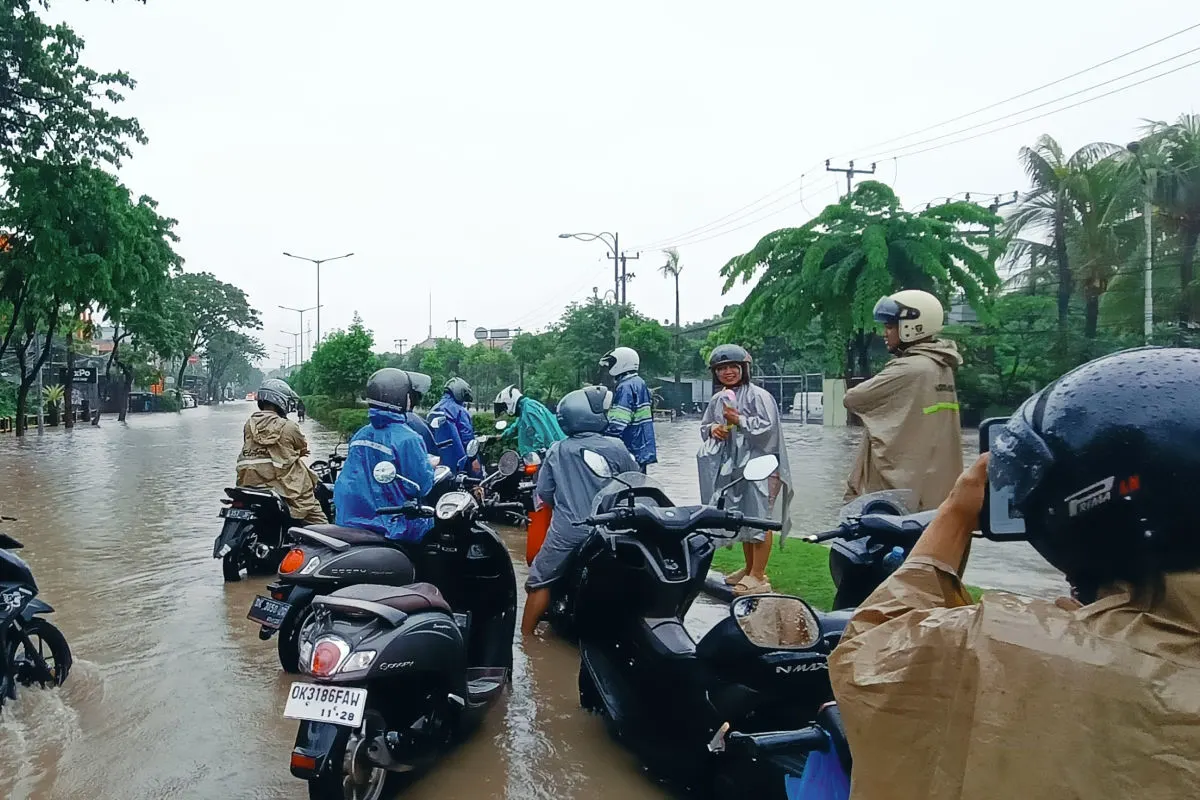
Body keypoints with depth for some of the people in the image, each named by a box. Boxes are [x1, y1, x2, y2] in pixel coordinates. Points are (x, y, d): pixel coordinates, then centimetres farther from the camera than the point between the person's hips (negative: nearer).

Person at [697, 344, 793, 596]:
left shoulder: (758, 396, -10)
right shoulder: (717, 400, 12)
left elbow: (768, 427, -18)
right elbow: (704, 426, 20)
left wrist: (739, 421, -21)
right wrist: (713, 429, -2)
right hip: (732, 466, 8)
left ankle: (758, 576, -3)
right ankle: (749, 568, 26)